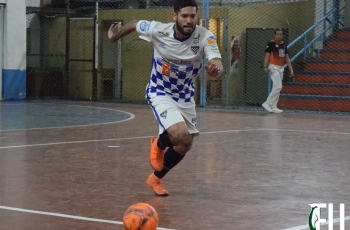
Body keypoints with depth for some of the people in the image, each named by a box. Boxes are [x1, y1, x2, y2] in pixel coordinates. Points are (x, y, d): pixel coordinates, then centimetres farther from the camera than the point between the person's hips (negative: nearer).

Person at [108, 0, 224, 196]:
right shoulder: (158, 30, -23)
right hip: (160, 93, -3)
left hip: (185, 97, 3)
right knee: (181, 135, -25)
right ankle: (159, 144, 11)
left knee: (184, 145, 10)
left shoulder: (205, 37, -24)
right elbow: (135, 24, -1)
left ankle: (156, 178, 36)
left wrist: (216, 69, -60)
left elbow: (218, 65, -38)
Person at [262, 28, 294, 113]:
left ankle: (273, 107, 11)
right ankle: (267, 103, -8)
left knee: (277, 88, 7)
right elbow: (267, 55, -11)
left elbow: (287, 58, 17)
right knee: (278, 86, -16)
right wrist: (265, 67, -22)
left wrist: (291, 69, 12)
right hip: (273, 67, -7)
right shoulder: (271, 43, -7)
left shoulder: (284, 45, 13)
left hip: (281, 68, 7)